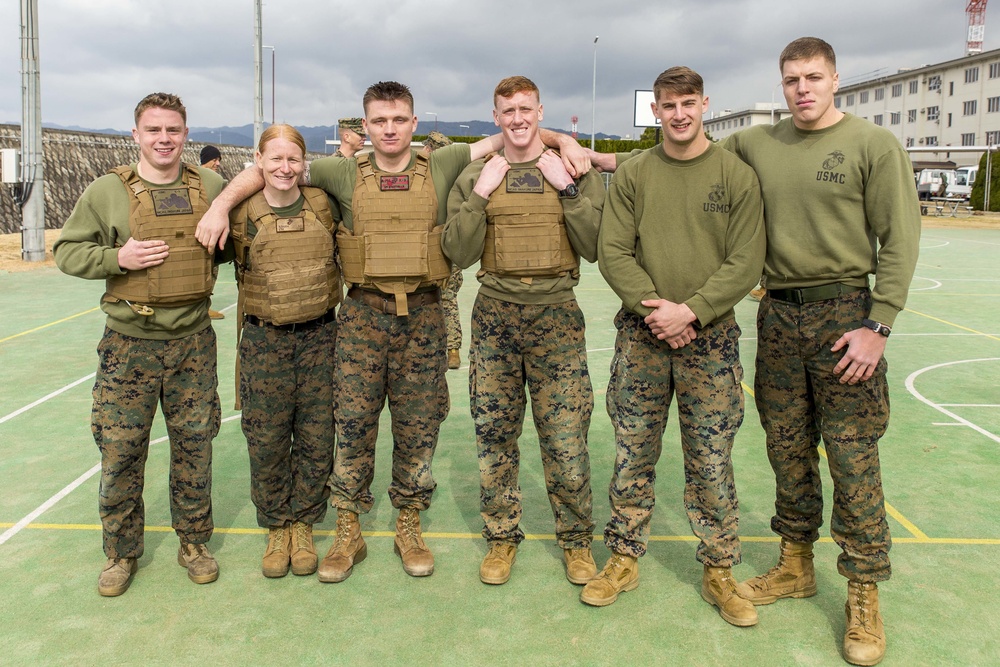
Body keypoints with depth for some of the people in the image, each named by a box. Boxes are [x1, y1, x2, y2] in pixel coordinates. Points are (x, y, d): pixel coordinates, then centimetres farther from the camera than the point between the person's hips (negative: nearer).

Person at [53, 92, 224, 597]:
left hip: (193, 341, 1)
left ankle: (194, 542, 28)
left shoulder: (211, 187, 3)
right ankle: (121, 552, 25)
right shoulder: (107, 191, -2)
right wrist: (117, 258, -14)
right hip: (129, 343, -1)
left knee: (194, 447, 9)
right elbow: (66, 252, 2)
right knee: (120, 452, 6)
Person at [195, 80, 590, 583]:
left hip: (422, 315, 0)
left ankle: (409, 528, 25)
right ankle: (348, 533, 18)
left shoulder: (441, 168, 5)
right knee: (353, 423, 2)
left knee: (418, 427, 7)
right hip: (362, 314, 0)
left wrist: (563, 139, -5)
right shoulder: (345, 174, 5)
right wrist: (221, 204, -6)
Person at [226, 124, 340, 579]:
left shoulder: (323, 205, -1)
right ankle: (276, 530, 26)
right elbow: (234, 261, 13)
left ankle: (303, 527, 26)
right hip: (265, 340, -1)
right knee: (267, 442, 6)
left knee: (316, 439, 7)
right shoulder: (243, 215, -2)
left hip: (319, 337, 1)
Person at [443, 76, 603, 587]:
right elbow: (459, 254, -1)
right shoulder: (475, 176, 7)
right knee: (494, 435, 8)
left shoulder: (574, 171, 5)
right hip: (495, 315, 2)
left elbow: (595, 248, -3)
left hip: (557, 315, -1)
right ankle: (501, 537, 26)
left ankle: (576, 540, 20)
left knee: (566, 439, -1)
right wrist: (479, 195, -9)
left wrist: (569, 189, -10)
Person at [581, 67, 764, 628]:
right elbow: (613, 253, 0)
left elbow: (746, 263, -5)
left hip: (711, 339, -1)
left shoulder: (737, 175, 1)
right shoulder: (633, 175, 6)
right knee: (633, 455, 9)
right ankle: (625, 560, 25)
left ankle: (719, 571, 22)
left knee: (711, 464, 5)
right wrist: (653, 307, -13)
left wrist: (690, 312, -15)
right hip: (641, 337, 2)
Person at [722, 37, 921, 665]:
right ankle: (795, 565, 28)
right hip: (779, 316, 4)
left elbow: (900, 240, -6)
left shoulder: (875, 144, -2)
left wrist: (877, 324, -13)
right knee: (788, 450, 11)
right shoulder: (757, 144, 9)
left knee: (853, 458, -2)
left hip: (844, 315, -4)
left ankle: (864, 595, 12)